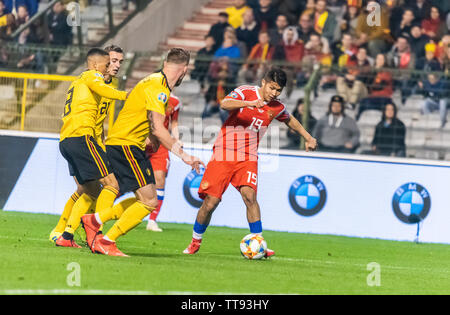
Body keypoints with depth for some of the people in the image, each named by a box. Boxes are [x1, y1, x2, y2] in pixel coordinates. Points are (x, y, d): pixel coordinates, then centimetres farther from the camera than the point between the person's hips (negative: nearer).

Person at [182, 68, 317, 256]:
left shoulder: (277, 108, 7)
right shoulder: (246, 92, -8)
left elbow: (290, 121, 31)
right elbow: (225, 104, -28)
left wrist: (308, 138, 32)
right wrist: (249, 103, -42)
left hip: (248, 158, 3)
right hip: (224, 155, -3)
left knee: (249, 196, -22)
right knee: (210, 203, -5)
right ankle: (195, 243, 18)